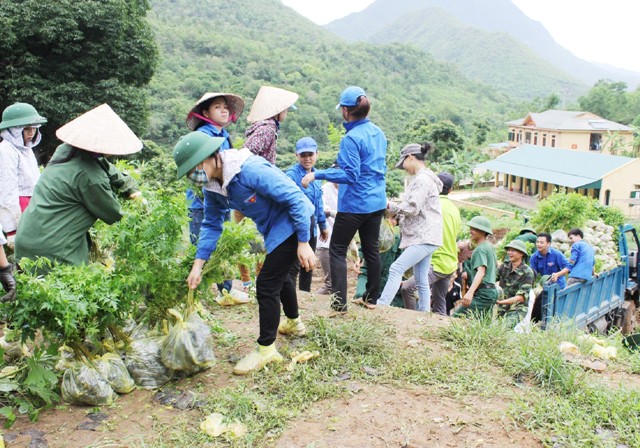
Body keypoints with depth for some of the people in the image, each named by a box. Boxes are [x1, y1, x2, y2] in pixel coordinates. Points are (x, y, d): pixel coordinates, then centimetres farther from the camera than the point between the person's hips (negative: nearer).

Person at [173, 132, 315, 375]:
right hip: (273, 227, 9)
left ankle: (266, 349, 8)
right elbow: (212, 225, 5)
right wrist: (197, 265, -3)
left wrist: (303, 243, -26)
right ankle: (294, 323, 52)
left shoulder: (250, 170, -32)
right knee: (279, 275, 27)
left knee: (267, 284, -8)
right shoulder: (212, 186, -5)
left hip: (293, 222, -9)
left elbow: (295, 197, -28)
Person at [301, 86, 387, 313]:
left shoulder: (351, 138, -17)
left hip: (354, 204, -8)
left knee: (337, 250, 1)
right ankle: (372, 297, 26)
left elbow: (350, 175, -22)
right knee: (371, 249, 16)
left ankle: (339, 303, -3)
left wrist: (317, 174, -22)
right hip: (377, 202, 8)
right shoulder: (379, 133, 8)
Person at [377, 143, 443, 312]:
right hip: (422, 237, 11)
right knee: (421, 281, 10)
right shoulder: (422, 179, 21)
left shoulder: (422, 180, -12)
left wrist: (390, 206, -5)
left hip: (424, 238, -11)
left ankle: (380, 306, -22)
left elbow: (412, 208, -18)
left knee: (396, 269, -18)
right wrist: (395, 210, 9)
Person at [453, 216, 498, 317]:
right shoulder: (489, 246, 18)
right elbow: (496, 265, 35)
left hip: (483, 294, -10)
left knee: (456, 317, -18)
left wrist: (470, 292, -37)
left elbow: (481, 272, -25)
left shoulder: (480, 249, -11)